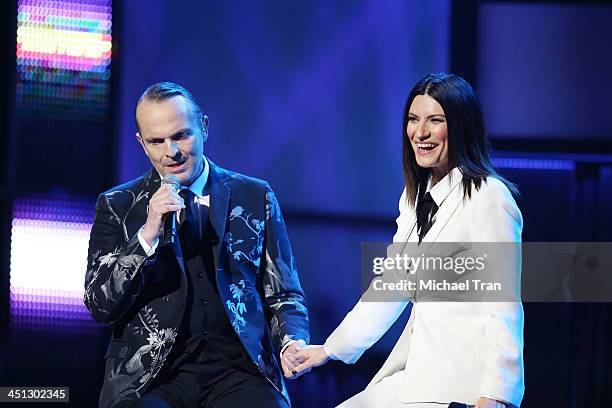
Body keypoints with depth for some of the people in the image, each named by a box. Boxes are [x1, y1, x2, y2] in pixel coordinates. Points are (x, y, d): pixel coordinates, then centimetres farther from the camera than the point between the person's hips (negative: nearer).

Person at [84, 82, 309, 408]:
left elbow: (283, 297, 17)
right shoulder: (117, 207, 11)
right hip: (149, 378, -2)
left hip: (238, 372, 2)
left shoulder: (255, 198, 13)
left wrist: (292, 342, -6)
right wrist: (148, 234, -10)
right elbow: (100, 307, 2)